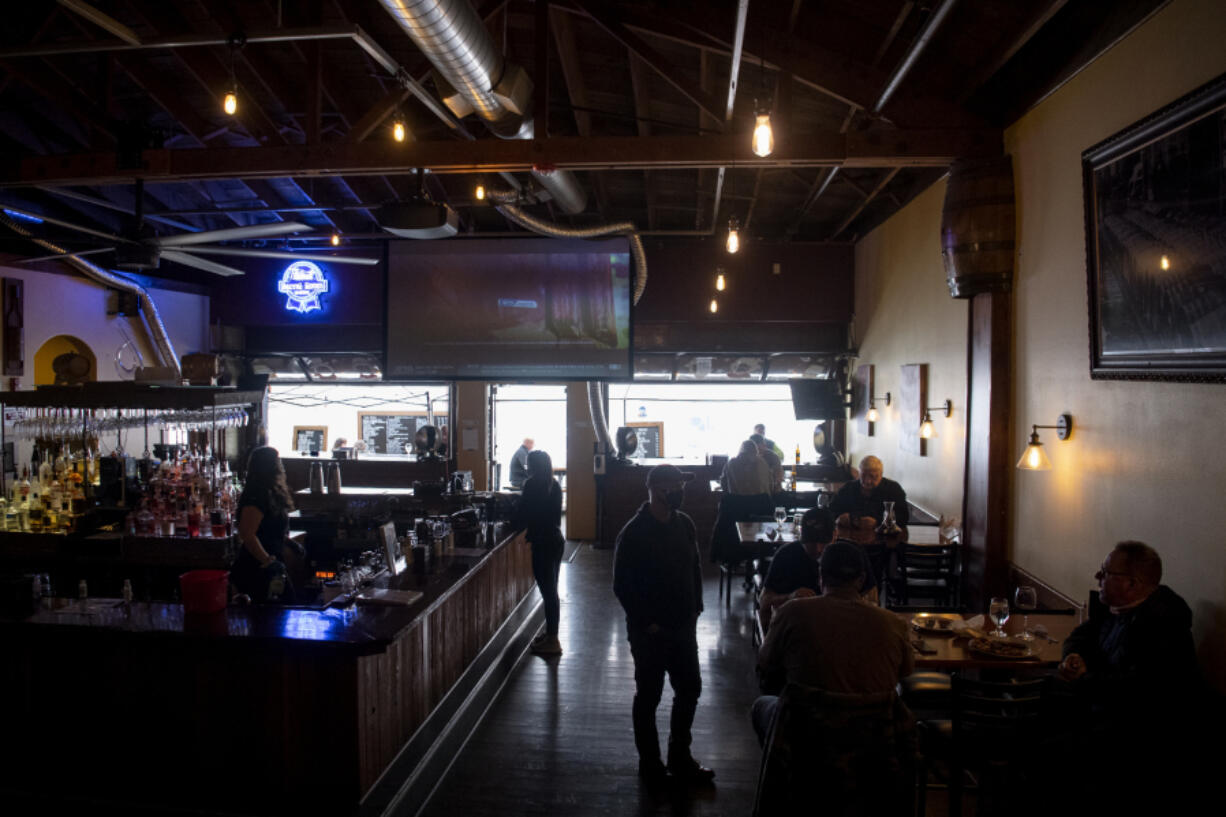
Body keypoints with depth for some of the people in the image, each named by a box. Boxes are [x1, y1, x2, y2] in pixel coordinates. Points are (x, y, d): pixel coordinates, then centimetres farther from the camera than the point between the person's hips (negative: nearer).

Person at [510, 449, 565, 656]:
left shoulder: (533, 485, -15)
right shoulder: (554, 484, 9)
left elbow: (523, 515, -13)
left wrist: (513, 524, 7)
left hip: (542, 544, -9)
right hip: (556, 540, 9)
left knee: (548, 591, -2)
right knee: (551, 590, 17)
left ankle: (552, 640, 5)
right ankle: (550, 633, 27)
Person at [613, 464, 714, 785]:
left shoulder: (684, 524, 1)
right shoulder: (633, 533, -18)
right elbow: (622, 586, -15)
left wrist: (695, 608, 5)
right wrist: (647, 623, -15)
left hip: (684, 626, 6)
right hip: (650, 631, -6)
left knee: (689, 689, 15)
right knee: (648, 696, 10)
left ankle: (679, 757, 34)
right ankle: (650, 762, 27)